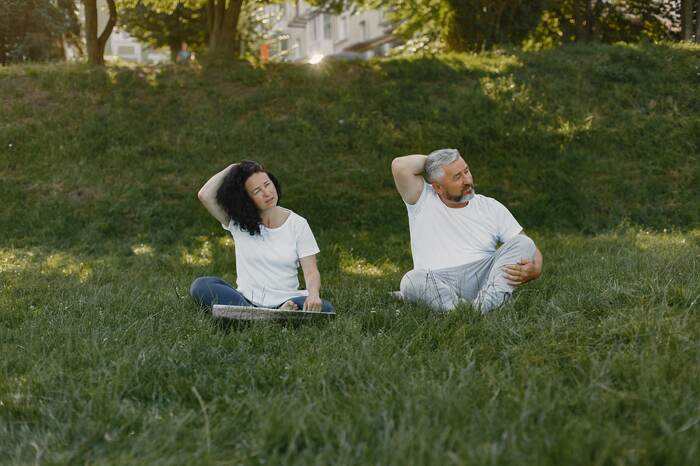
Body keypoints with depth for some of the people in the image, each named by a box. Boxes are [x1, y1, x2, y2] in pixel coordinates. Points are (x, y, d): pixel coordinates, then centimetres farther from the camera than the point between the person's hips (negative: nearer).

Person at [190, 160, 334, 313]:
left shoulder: (297, 224, 4)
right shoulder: (237, 222, 5)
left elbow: (311, 271, -2)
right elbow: (205, 195, -8)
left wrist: (313, 294, -24)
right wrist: (231, 169, 3)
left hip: (284, 302, -1)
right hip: (245, 301, 2)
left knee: (324, 308, -29)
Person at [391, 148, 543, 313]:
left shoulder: (491, 207, 14)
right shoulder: (423, 201, 10)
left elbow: (530, 250, 12)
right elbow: (399, 165, -7)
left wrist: (533, 270, -12)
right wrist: (430, 160, 11)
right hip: (436, 282, -2)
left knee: (524, 243, -19)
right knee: (412, 281, -34)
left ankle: (483, 307, -40)